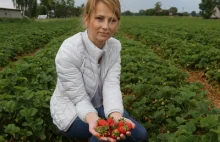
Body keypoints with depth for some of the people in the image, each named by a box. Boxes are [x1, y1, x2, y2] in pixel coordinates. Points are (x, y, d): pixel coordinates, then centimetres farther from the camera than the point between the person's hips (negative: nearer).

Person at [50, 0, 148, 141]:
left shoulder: (115, 46, -11)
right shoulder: (68, 51, -28)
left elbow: (112, 85, -22)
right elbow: (80, 99, -26)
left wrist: (115, 115, -42)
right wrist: (92, 118, -48)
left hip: (98, 105, 5)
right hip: (72, 111, -5)